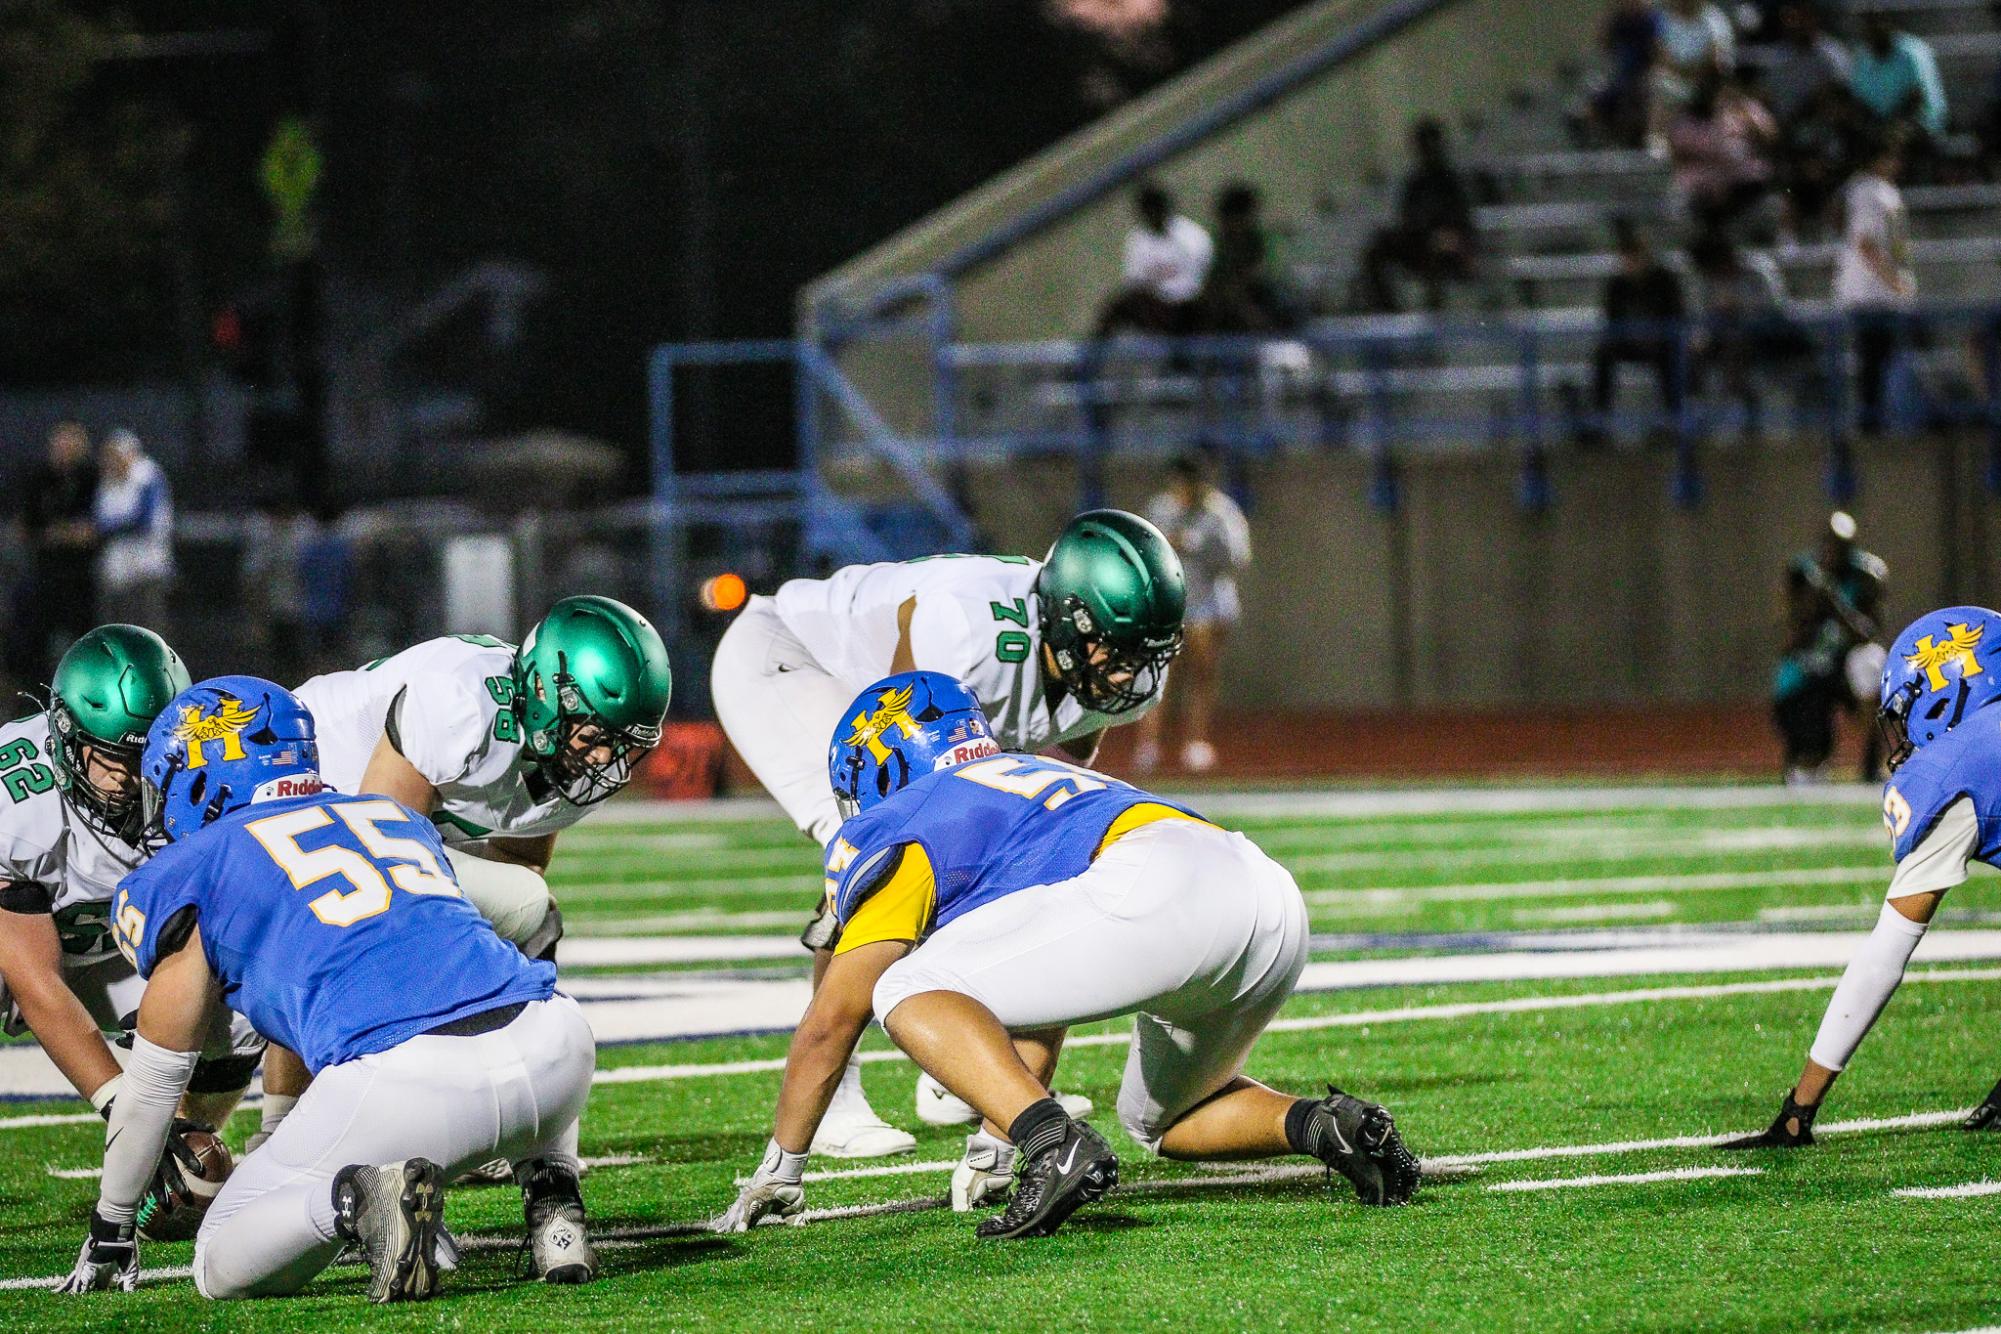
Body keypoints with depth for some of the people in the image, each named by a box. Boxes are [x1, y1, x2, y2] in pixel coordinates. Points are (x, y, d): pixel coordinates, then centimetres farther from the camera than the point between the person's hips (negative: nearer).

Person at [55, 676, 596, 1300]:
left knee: (224, 1266, 14)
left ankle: (358, 1200, -17)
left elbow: (153, 1083, 23)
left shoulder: (191, 871, 16)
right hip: (561, 1050, 5)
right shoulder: (398, 815, 32)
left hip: (402, 1084, -5)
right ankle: (553, 1197, 15)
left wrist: (108, 1236, 38)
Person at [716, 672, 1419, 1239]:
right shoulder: (1034, 778, 39)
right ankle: (1322, 1123, 4)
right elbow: (1043, 997, 47)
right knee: (1161, 1117, 31)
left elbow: (832, 1021, 14)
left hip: (1167, 890, -8)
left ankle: (1059, 1144, -20)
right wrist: (994, 1147, 55)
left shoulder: (894, 828, 16)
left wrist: (776, 1173, 25)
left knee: (910, 991, 2)